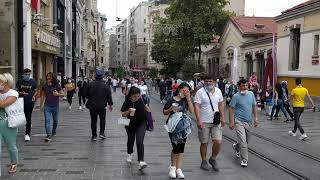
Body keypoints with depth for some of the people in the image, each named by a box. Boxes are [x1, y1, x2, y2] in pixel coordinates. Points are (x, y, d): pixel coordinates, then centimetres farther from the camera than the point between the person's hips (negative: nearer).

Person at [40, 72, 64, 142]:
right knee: (47, 120, -13)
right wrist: (41, 105, 12)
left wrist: (57, 94, -24)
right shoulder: (45, 86, -1)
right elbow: (43, 95, 10)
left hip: (55, 106, 0)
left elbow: (63, 94, -4)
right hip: (47, 106, 0)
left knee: (55, 120, 15)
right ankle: (49, 135, -15)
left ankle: (54, 131, 41)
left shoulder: (57, 86, -7)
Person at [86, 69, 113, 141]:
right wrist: (110, 104, 6)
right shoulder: (105, 85, -9)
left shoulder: (90, 84, -5)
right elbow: (109, 96, -5)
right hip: (102, 106, -1)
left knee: (93, 121, 9)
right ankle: (102, 133, 11)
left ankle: (94, 135, 10)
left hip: (92, 106, 1)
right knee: (102, 119, 18)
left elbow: (86, 95, 3)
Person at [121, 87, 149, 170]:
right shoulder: (127, 102, -12)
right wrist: (128, 111, -23)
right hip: (130, 125, 2)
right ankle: (129, 154, 48)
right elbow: (123, 114, -9)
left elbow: (147, 110, 12)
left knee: (139, 142, -15)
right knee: (130, 140, 20)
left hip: (141, 124, -2)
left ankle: (141, 161, -18)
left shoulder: (142, 101, -9)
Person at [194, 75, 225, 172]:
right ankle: (204, 161, 23)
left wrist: (222, 118, 10)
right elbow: (196, 106, -13)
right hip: (204, 122, -3)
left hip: (216, 121, 4)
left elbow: (221, 105, 15)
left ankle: (213, 159, 19)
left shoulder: (218, 91, 8)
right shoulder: (200, 92, -8)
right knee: (204, 143, 6)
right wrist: (199, 120, -21)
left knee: (218, 142, -5)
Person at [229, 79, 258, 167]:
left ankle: (236, 147, 48)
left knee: (246, 141, 19)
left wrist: (256, 118, 6)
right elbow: (231, 109, -9)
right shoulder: (236, 96, -11)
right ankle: (244, 160, 0)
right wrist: (231, 122, -13)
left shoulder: (251, 94, 4)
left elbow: (254, 106, 12)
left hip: (249, 121, 6)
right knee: (243, 141, -11)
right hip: (239, 121, -6)